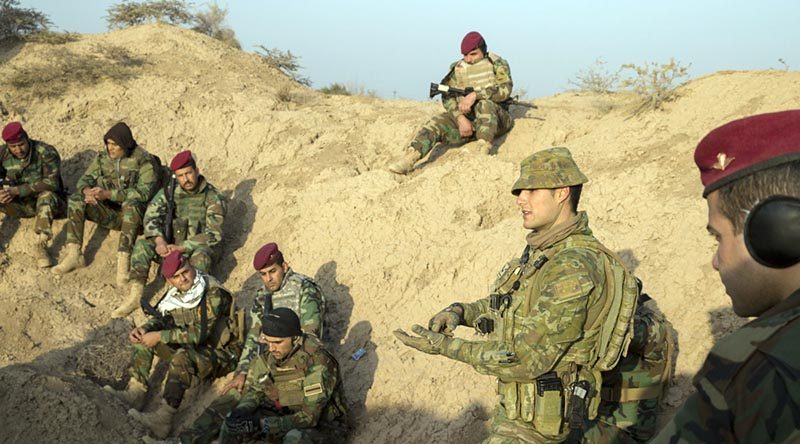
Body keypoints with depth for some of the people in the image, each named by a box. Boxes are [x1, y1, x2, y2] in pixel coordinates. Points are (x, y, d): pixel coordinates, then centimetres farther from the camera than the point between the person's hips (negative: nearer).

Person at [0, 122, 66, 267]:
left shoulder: (46, 152, -17)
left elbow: (52, 183, -27)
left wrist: (17, 190, -33)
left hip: (48, 203, -4)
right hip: (20, 205, 4)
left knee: (46, 195, -37)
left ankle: (41, 245, -40)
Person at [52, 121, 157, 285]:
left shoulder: (143, 160, -12)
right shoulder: (103, 157, 5)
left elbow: (144, 191, -23)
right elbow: (85, 178, 4)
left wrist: (108, 194, -28)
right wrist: (87, 190, -22)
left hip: (133, 215, -5)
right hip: (110, 213, 5)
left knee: (132, 203, -38)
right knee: (76, 199, -15)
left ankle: (124, 260, -42)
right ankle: (73, 254, -20)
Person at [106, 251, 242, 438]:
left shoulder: (214, 294, -24)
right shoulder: (175, 292, 0)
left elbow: (199, 334, -30)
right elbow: (161, 317, 10)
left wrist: (159, 336, -28)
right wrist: (144, 329, -13)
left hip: (221, 354, -8)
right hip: (191, 346, 8)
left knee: (182, 357, -37)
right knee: (144, 336, 0)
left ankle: (163, 419, -41)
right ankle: (135, 393, -11)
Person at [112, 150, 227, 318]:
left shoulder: (214, 198, -10)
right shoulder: (168, 192, 3)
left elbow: (213, 234, -16)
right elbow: (151, 216, -7)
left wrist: (182, 247, -25)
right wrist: (159, 240, -28)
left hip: (197, 248, -4)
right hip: (171, 246, 4)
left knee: (201, 256, -38)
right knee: (142, 245, -21)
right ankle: (135, 297, -21)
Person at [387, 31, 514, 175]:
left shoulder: (497, 64, 1)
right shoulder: (458, 69, 11)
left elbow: (505, 89, -17)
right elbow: (447, 97, 0)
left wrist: (475, 95, -30)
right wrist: (460, 117, -19)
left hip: (496, 118, -3)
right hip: (466, 118, 3)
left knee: (484, 104, -36)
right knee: (437, 123, -22)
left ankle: (483, 155, -44)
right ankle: (409, 158, -40)